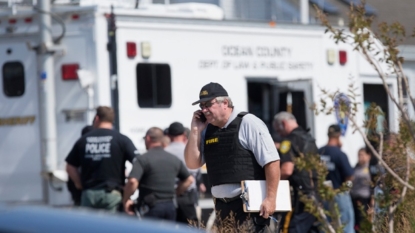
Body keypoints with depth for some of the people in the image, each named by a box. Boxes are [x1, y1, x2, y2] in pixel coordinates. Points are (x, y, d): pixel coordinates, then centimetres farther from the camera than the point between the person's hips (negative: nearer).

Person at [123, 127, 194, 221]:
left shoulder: (143, 159, -9)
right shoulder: (174, 159, 11)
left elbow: (132, 182, -21)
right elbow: (189, 179, 19)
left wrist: (126, 200, -8)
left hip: (150, 207, -5)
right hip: (170, 206, 6)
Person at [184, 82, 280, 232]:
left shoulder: (248, 123, -8)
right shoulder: (207, 130, 12)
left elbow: (271, 162, -12)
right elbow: (193, 163, 12)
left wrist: (270, 198, -17)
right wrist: (195, 132, 1)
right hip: (222, 205, 7)